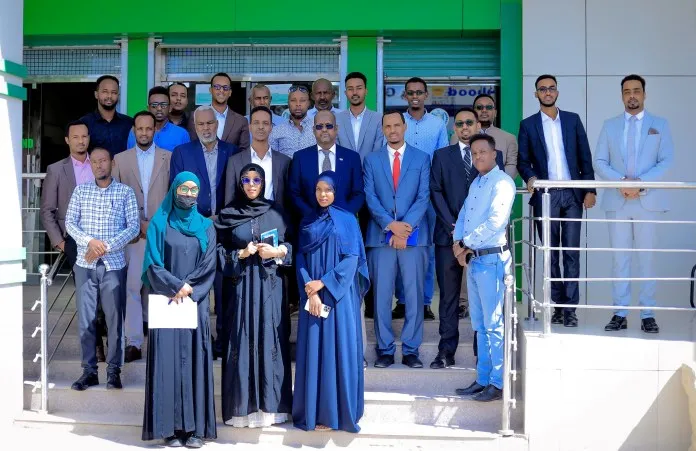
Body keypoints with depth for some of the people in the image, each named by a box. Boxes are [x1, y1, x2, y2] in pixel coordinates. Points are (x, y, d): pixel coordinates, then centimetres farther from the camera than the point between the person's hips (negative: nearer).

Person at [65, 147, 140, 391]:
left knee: (114, 318, 0)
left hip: (114, 264, -2)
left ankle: (113, 370, 9)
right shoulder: (80, 191, 9)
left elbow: (134, 226, -2)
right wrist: (89, 241, -13)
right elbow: (70, 222, 4)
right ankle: (89, 370, 12)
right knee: (85, 319, 3)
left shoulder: (125, 192, 3)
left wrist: (106, 247, -12)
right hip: (85, 264, 2)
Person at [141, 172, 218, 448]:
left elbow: (209, 265, 0)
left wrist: (188, 288, -11)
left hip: (196, 304, 2)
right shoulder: (159, 224, 4)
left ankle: (194, 427, 3)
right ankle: (170, 427, 1)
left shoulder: (206, 226, 9)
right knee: (168, 361, -3)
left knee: (194, 361, 0)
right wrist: (177, 286, -14)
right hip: (167, 302, -2)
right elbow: (153, 265, -3)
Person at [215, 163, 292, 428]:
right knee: (242, 341, -1)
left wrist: (277, 252, -10)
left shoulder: (275, 212, 6)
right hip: (240, 285, 0)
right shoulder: (228, 215, 5)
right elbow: (220, 253, 4)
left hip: (269, 284, 1)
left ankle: (270, 404, 7)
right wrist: (241, 255, -11)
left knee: (269, 339, 0)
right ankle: (244, 407, 6)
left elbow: (291, 245, 9)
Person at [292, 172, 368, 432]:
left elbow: (352, 259, -5)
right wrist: (310, 290, -11)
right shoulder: (307, 223, 10)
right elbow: (301, 259, 3)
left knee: (340, 349, -1)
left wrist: (324, 283, -12)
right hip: (313, 294, 2)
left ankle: (341, 412, 7)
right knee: (314, 350, 2)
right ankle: (316, 413, 9)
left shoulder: (348, 220, 2)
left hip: (340, 294, -2)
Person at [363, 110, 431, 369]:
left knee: (414, 295, 1)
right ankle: (385, 350, 11)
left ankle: (411, 350, 10)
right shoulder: (371, 160, 11)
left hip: (414, 236, -1)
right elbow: (370, 198, 2)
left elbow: (423, 197, 0)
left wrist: (406, 226, -12)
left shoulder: (421, 159, 9)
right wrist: (391, 224, -11)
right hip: (381, 236, 1)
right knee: (381, 296, 2)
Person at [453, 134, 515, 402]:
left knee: (494, 324, -5)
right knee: (480, 325, 12)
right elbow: (463, 216, 18)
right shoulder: (475, 184, 18)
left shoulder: (502, 182, -10)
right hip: (473, 259, 9)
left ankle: (498, 384, 2)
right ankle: (483, 380, 19)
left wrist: (466, 243, -10)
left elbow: (495, 221, -19)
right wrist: (458, 242, -1)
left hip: (492, 259, -9)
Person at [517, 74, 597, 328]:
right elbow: (522, 161, 4)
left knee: (571, 251, -3)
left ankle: (570, 307, 0)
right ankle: (558, 304, 13)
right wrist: (530, 177, -17)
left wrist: (590, 190, 0)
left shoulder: (572, 119, 10)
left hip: (572, 194, 0)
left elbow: (585, 156, 7)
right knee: (551, 253, 5)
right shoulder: (528, 124, 7)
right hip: (545, 195, 0)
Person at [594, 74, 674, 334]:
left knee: (646, 259, 2)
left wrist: (640, 182, -16)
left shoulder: (660, 125, 8)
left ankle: (647, 314, 7)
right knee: (620, 259, 3)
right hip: (617, 201, 1)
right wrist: (621, 181, -13)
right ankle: (620, 313, 7)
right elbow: (599, 162, 4)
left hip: (648, 201, -1)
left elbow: (666, 162, -2)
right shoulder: (610, 126, 12)